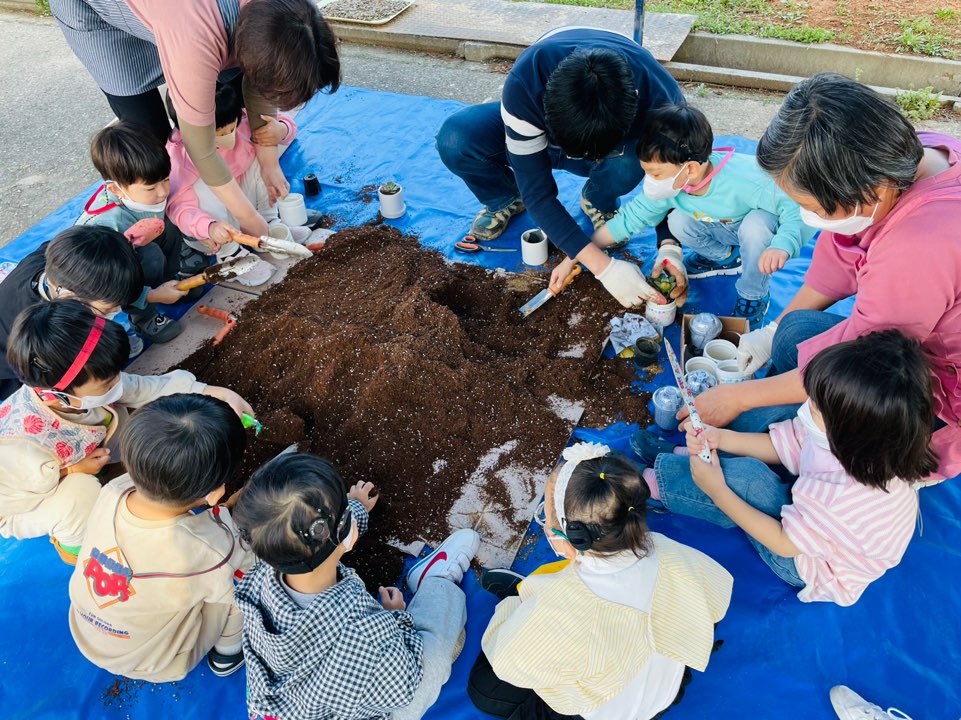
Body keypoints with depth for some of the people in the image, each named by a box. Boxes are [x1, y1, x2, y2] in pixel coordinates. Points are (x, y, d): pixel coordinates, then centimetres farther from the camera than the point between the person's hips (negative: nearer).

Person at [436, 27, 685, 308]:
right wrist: (603, 267, -40)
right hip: (540, 129, 0)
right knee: (455, 141, -32)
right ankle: (507, 200, 2)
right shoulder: (523, 82, -40)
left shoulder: (660, 96, -36)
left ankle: (598, 202, 0)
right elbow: (537, 193, -34)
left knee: (627, 163, -39)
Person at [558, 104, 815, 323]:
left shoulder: (745, 180, -41)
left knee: (755, 225, -37)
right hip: (727, 228, 5)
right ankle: (727, 257, 12)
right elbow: (628, 220, -15)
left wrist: (781, 246, -58)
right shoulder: (671, 184, -23)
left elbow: (799, 210, -37)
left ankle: (754, 295, -9)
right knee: (677, 222, -17)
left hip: (764, 226, -5)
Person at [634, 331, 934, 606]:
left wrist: (717, 491, -23)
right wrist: (719, 438, -16)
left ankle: (654, 482, -2)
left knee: (744, 478, -26)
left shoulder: (856, 496, -42)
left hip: (815, 570, -8)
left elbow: (784, 543, -27)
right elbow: (782, 446, -5)